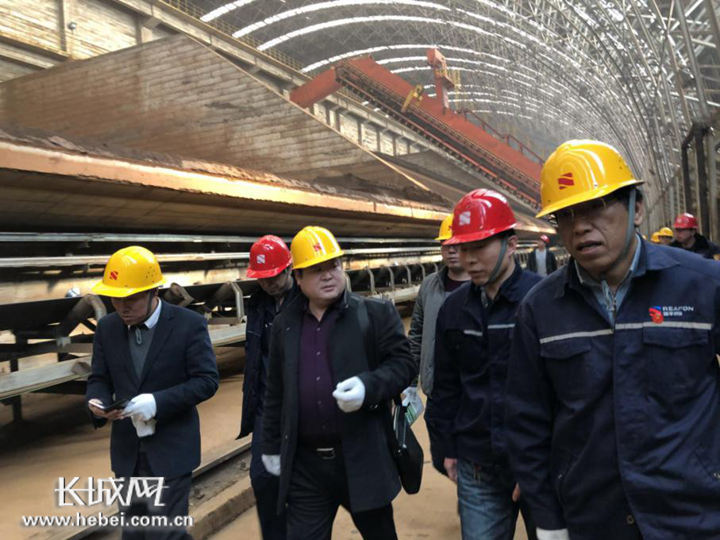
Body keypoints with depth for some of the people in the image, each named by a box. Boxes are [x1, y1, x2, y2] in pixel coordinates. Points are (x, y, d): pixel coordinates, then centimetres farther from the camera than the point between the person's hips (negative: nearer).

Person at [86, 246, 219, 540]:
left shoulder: (189, 324, -12)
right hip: (127, 450, 5)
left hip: (171, 450, -5)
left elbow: (207, 380, -14)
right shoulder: (107, 327, 3)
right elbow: (99, 379, 8)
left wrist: (157, 402, -25)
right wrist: (97, 401, -15)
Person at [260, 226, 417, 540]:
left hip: (362, 458, -2)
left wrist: (368, 386, -26)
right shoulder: (284, 325, 6)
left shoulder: (376, 313, -5)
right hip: (304, 464, 3)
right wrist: (271, 445, 16)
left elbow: (404, 363, -7)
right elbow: (276, 391, 12)